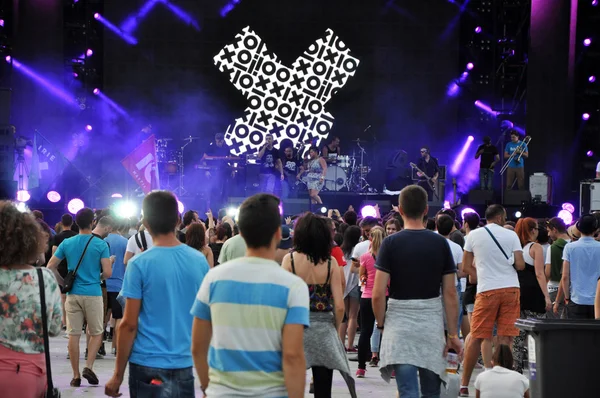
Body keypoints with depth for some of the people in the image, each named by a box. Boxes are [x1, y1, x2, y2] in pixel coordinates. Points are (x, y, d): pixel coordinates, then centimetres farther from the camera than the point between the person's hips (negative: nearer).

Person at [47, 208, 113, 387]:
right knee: (96, 333, 12)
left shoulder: (67, 243, 3)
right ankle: (88, 367, -3)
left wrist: (63, 283, 14)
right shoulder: (100, 244, -5)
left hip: (73, 294, 2)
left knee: (73, 335, 5)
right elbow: (108, 273, -9)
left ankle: (76, 376, 8)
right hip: (93, 294, -2)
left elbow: (50, 267, 2)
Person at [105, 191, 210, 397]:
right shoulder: (200, 261, 0)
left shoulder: (139, 264, -10)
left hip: (147, 364, -3)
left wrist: (118, 374, -2)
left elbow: (129, 324, -10)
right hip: (183, 363, 3)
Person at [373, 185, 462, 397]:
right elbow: (450, 294, 1)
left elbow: (378, 294, -9)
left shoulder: (391, 243, -5)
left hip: (399, 321, -2)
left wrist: (381, 324, 6)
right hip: (432, 322, 2)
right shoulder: (440, 243, 1)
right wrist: (453, 333, 6)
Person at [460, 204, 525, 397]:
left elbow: (466, 267, 7)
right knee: (505, 338, 2)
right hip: (511, 288, 0)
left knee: (476, 337, 4)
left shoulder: (473, 235, 4)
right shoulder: (511, 235, 3)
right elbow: (520, 265, -2)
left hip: (487, 291, 0)